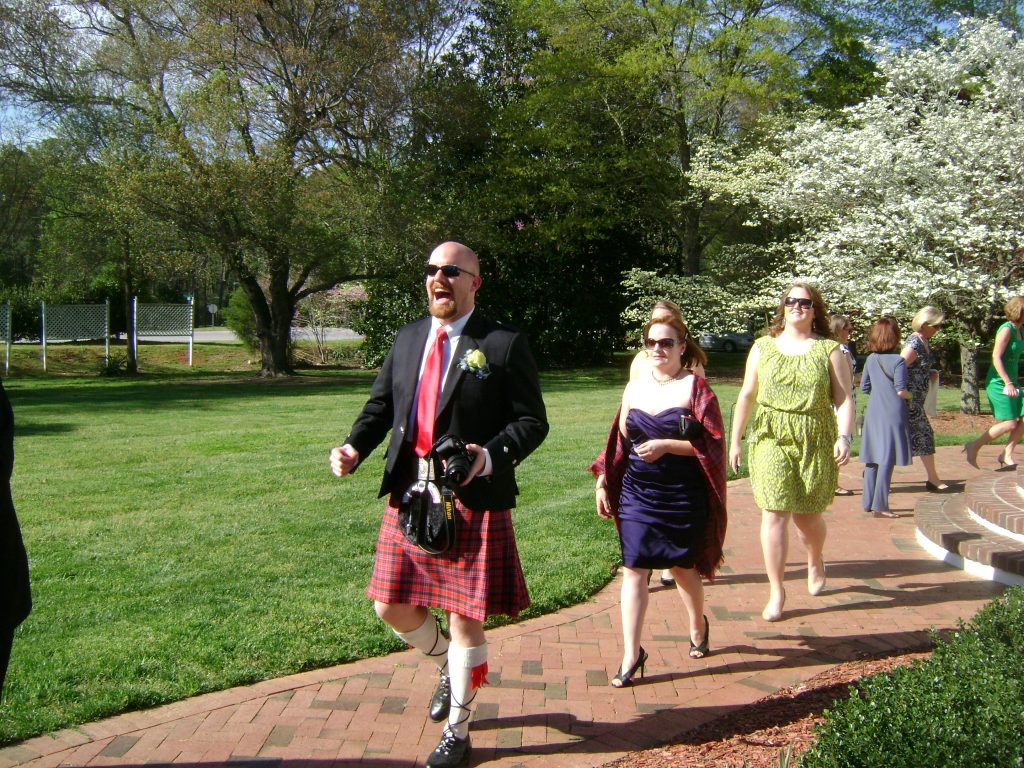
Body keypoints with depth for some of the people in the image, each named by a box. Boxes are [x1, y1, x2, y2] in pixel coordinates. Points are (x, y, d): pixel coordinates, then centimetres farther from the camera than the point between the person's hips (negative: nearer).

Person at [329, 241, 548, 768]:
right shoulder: (407, 339, 11)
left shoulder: (504, 344, -6)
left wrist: (491, 457, -24)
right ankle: (449, 668, 43)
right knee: (392, 608, 12)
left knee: (464, 620, 4)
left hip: (472, 502, -5)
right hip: (408, 498, 6)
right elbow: (381, 405, 15)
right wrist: (354, 448, -4)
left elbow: (532, 421, -7)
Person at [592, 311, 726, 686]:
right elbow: (620, 441, 14)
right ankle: (632, 654, 4)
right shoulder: (635, 388, 7)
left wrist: (666, 445, -19)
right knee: (634, 568, -2)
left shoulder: (695, 387, -5)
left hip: (683, 497, -3)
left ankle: (698, 626, 41)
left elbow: (713, 444, -9)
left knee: (683, 567, 13)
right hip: (637, 494, 3)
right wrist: (603, 483, 9)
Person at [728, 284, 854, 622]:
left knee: (807, 515, 9)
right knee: (774, 514, -7)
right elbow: (746, 396, 10)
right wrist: (735, 439, 9)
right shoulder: (763, 347, 7)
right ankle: (776, 592, 3)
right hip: (771, 440, 1)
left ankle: (815, 562, 43)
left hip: (815, 442, 0)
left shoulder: (829, 350, 2)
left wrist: (844, 436, -16)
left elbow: (844, 399, -2)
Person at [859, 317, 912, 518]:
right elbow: (901, 390, -15)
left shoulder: (871, 359, 5)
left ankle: (868, 502, 19)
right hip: (892, 413, -6)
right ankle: (880, 505, -4)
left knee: (872, 458, 12)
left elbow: (864, 386, 10)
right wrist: (912, 395, 5)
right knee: (887, 459, -3)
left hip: (873, 412, 6)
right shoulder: (897, 360, -12)